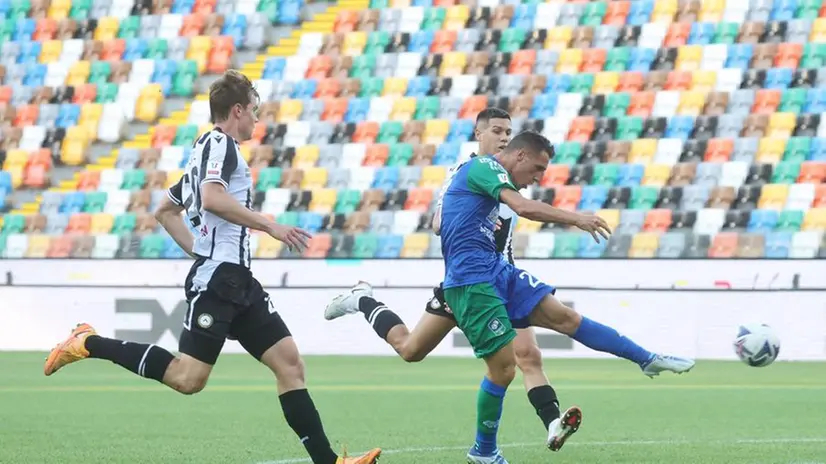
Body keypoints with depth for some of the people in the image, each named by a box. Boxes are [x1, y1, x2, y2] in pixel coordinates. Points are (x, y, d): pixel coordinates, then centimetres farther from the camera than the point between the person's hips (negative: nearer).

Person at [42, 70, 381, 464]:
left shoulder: (208, 150, 23)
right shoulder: (221, 144, -6)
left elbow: (165, 212, 30)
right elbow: (213, 198, -25)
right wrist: (270, 226, -20)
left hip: (236, 280, 10)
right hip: (217, 276, -10)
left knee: (289, 363, 2)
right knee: (188, 379, -15)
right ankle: (89, 344, -4)